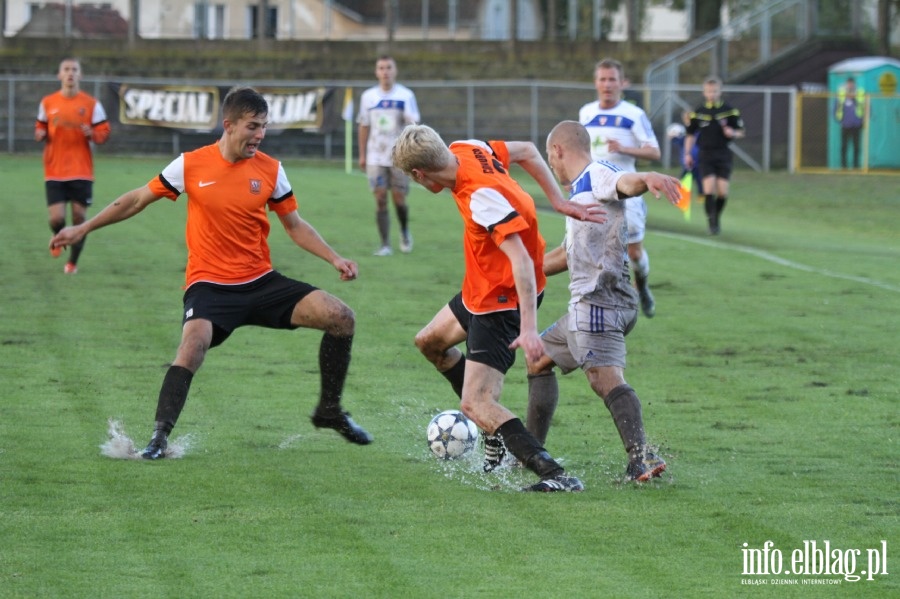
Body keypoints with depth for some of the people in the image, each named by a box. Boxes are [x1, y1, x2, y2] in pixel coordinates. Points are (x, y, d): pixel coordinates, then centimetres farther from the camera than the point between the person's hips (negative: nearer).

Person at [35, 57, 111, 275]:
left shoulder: (91, 104, 1)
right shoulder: (48, 103, 5)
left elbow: (104, 133, 3)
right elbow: (40, 129, 15)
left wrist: (92, 134, -19)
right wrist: (40, 134, -8)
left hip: (82, 172, 0)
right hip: (55, 172, 0)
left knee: (79, 217, 1)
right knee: (56, 218, -11)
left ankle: (73, 261, 21)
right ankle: (58, 237, 26)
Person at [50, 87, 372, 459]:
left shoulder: (270, 170, 1)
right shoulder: (191, 165, -5)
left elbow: (294, 226, 12)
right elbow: (137, 200, 6)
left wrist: (334, 259, -1)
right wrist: (83, 229, 8)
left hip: (261, 281, 3)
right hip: (209, 284, -3)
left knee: (341, 317, -9)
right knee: (194, 342, -35)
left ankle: (329, 411, 10)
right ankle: (159, 437, -26)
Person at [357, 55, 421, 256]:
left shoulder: (405, 95, -1)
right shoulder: (368, 96, 6)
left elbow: (413, 123, -8)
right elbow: (364, 126, 12)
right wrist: (362, 155, 10)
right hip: (376, 156, 2)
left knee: (399, 199, -1)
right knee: (380, 199, -4)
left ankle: (404, 231, 28)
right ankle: (385, 245, 0)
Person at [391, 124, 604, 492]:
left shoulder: (482, 198, -33)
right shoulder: (466, 151, -6)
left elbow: (521, 260, -36)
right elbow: (527, 151, 9)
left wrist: (528, 328, -39)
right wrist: (559, 201, 8)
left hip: (502, 302, -11)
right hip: (480, 291, 11)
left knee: (475, 404, -16)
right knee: (429, 342, 30)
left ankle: (557, 477, -26)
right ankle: (496, 427, 34)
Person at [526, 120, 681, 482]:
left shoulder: (597, 175, -6)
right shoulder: (579, 192, 25)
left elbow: (626, 182, -30)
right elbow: (568, 254, 36)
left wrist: (649, 179, -54)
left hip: (599, 300, -11)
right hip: (585, 304, 11)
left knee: (605, 378, -25)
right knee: (539, 360, 24)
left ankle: (642, 458, -40)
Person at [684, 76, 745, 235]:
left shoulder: (730, 111, 1)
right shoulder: (698, 112, 3)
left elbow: (740, 132, 8)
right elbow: (691, 134, 13)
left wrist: (732, 133, -14)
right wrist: (687, 154, 5)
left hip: (723, 154, 0)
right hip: (705, 155, 0)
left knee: (722, 191, -4)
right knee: (709, 189, -14)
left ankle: (717, 217, 21)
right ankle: (711, 222, -5)